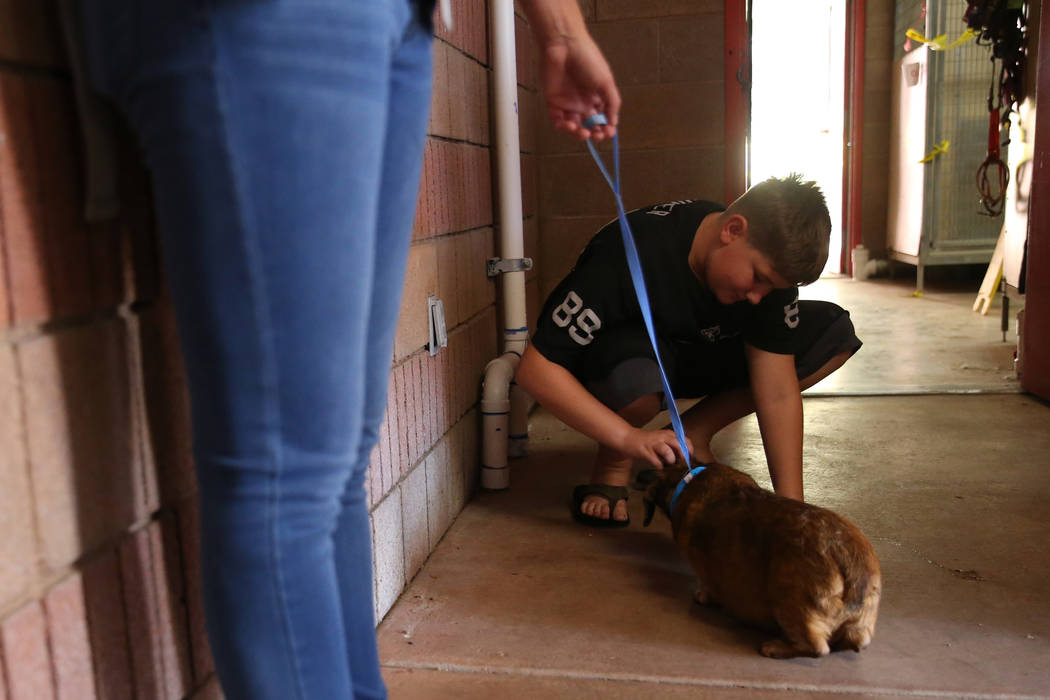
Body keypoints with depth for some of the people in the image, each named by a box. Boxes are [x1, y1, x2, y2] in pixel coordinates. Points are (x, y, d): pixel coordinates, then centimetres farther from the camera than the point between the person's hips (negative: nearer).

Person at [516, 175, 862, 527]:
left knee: (834, 332, -13)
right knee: (636, 376, -44)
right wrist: (629, 437, -41)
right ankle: (613, 462, -9)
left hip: (697, 357, 5)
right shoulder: (631, 254, -34)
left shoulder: (770, 261, -19)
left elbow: (778, 394, -19)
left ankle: (694, 432, -5)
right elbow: (535, 367, -34)